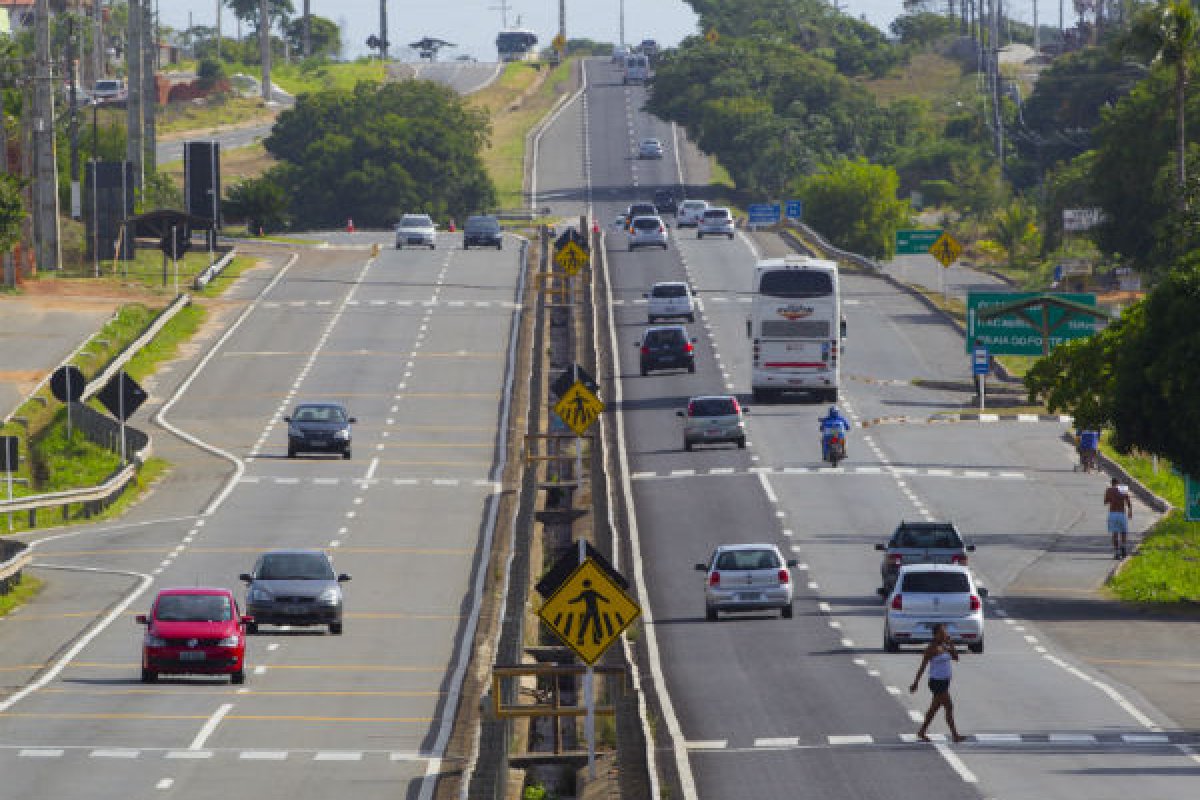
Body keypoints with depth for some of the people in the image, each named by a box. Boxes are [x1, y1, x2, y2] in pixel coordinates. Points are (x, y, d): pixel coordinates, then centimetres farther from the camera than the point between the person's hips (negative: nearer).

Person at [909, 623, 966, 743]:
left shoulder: (944, 647, 10)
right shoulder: (932, 648, -14)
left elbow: (955, 657, 8)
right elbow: (922, 667, -13)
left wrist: (951, 643, -1)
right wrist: (916, 683, -13)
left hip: (945, 681, 9)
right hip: (936, 682, -9)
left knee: (934, 708, 14)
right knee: (949, 707, -9)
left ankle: (922, 732, 24)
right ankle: (955, 735, -7)